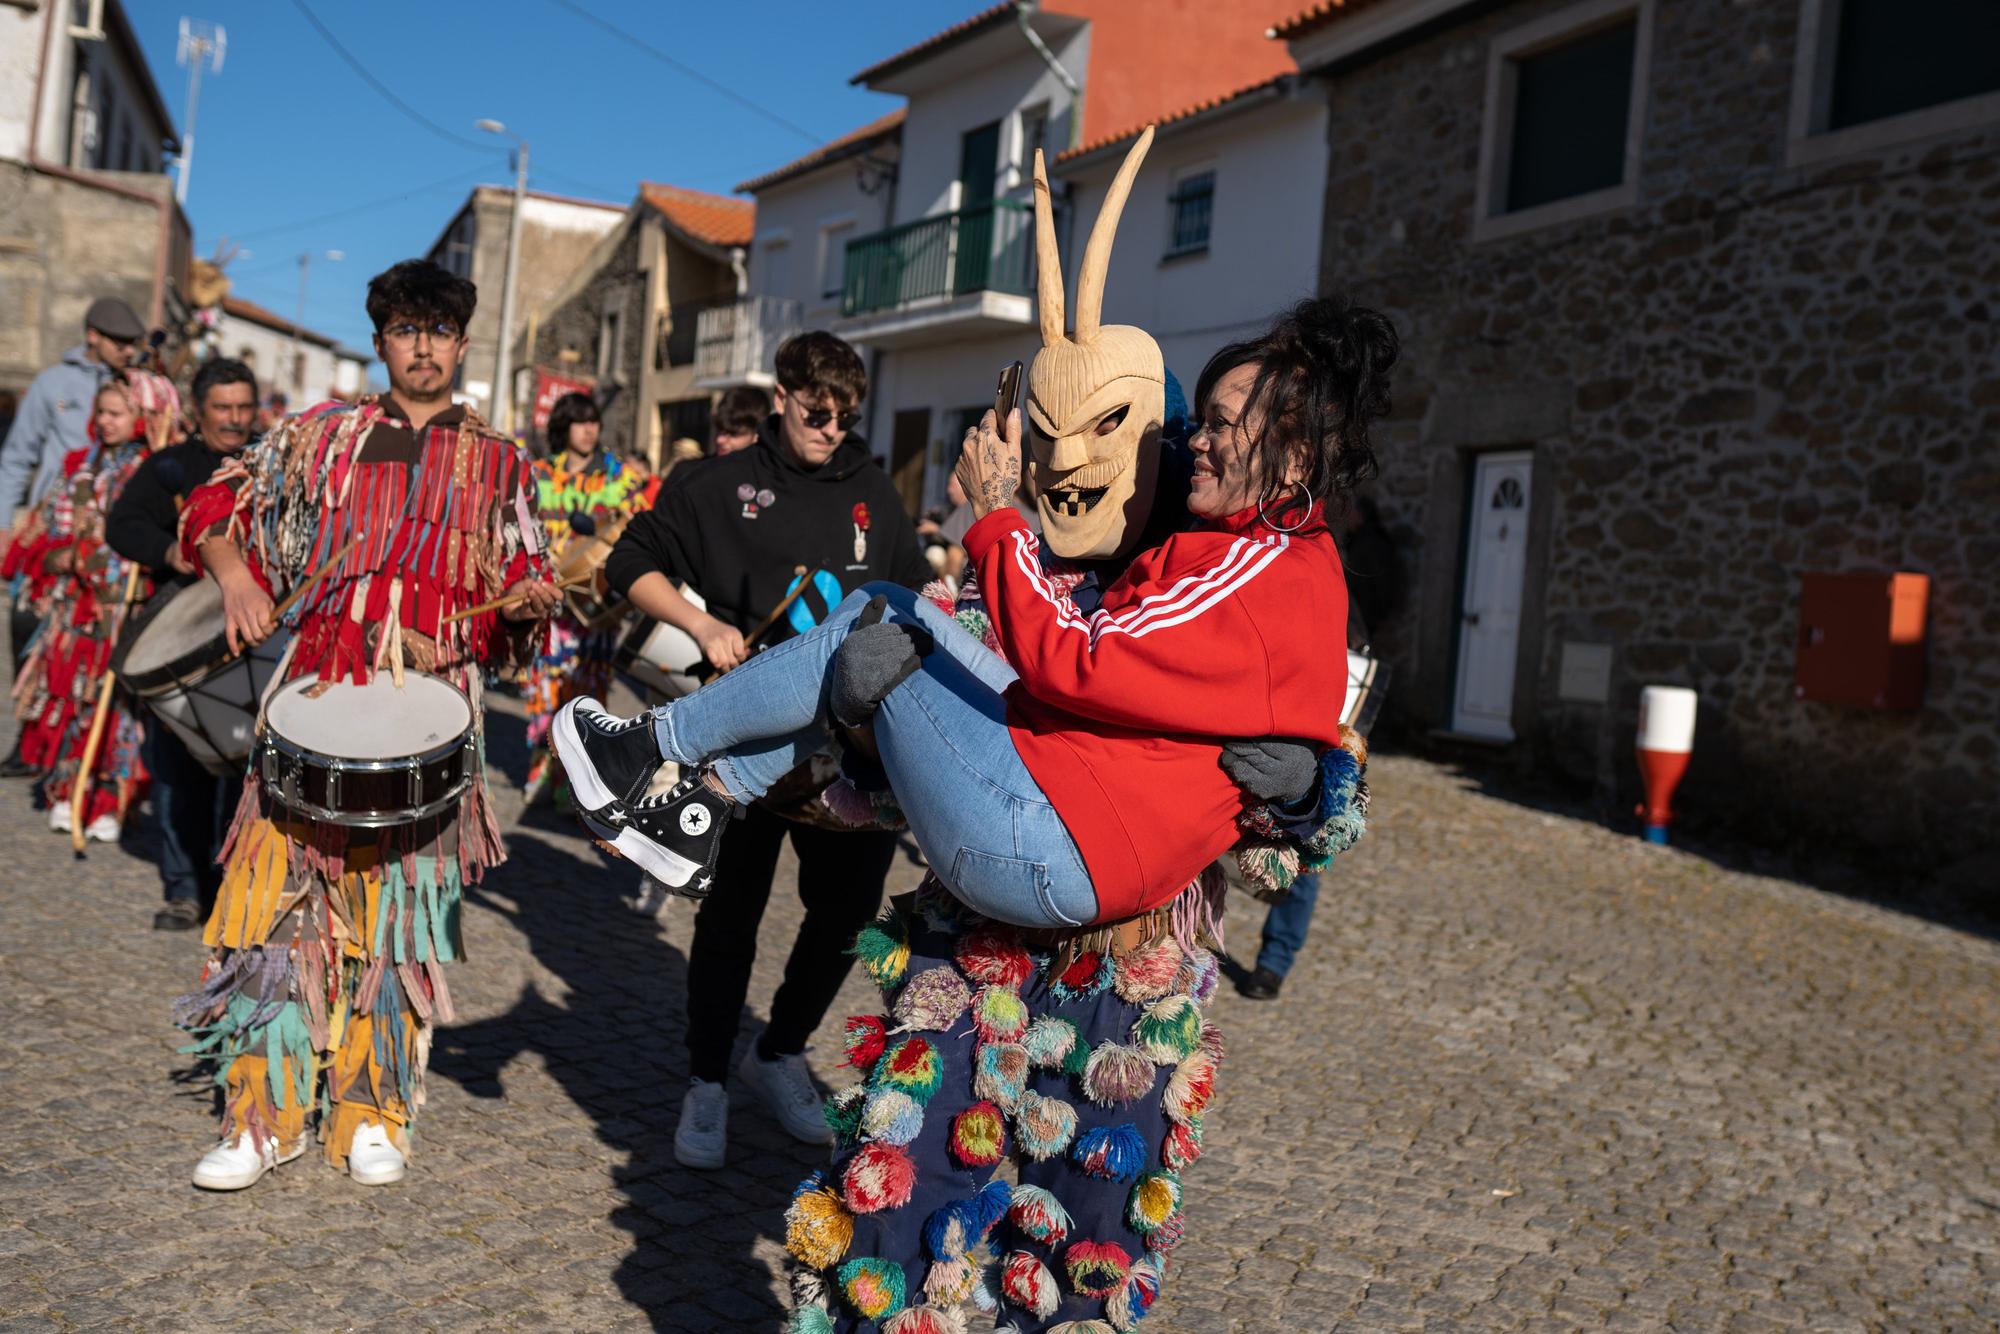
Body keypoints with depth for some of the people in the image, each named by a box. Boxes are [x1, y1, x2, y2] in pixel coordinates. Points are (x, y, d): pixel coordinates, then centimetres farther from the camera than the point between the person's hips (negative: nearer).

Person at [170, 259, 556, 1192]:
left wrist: (527, 601, -9)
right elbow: (221, 501, 14)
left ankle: (371, 1114, 15)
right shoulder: (322, 434, 13)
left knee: (398, 903, 2)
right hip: (314, 689, 1)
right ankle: (263, 1116, 10)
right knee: (284, 888, -3)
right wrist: (231, 568, -5)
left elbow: (524, 590, 13)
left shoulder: (499, 465, 13)